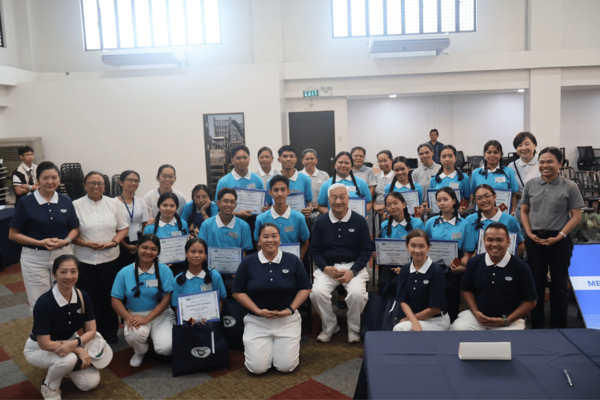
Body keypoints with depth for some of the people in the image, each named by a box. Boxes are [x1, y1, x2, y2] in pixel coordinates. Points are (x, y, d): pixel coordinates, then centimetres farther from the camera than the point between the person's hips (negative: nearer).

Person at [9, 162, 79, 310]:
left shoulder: (66, 201, 3)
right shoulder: (25, 203, -4)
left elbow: (75, 229, 9)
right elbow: (13, 234, -3)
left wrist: (65, 241, -12)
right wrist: (40, 243, -16)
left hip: (63, 255, 2)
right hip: (34, 259, -2)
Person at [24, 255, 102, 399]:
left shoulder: (83, 297, -17)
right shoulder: (44, 303, -31)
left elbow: (91, 331, -13)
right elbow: (44, 344, -27)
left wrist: (75, 343, -34)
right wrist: (79, 350, -32)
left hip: (70, 342, 5)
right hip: (39, 349, -4)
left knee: (91, 382, -8)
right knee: (69, 358, -35)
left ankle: (62, 367, 20)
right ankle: (49, 387, -3)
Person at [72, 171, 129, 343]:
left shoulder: (114, 204, 3)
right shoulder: (76, 205, -3)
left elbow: (124, 228, 6)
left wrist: (113, 242, -11)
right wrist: (86, 243, -18)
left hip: (110, 258, 2)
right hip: (85, 260, -1)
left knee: (109, 297, 10)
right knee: (89, 298, 5)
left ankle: (110, 332, 26)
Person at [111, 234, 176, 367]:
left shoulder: (164, 270, -6)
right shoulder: (125, 273, -1)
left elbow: (166, 299, -10)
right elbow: (115, 299, 0)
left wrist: (146, 319, -19)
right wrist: (128, 317, -18)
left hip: (160, 314, -1)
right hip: (134, 315, 1)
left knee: (165, 348, -23)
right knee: (134, 334, -34)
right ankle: (140, 351, 6)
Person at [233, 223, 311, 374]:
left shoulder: (293, 261, 0)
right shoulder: (248, 262, -1)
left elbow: (305, 288, 5)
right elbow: (237, 292, 1)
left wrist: (291, 309, -9)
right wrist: (258, 310, -11)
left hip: (287, 320, 0)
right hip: (257, 321, 0)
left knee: (286, 366, -8)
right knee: (257, 368, -10)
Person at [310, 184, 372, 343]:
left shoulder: (359, 221, 1)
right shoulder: (321, 221, 5)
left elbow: (366, 251, 2)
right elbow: (314, 250, 7)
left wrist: (352, 271, -12)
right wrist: (326, 268, -11)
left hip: (353, 266, -1)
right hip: (327, 267, 2)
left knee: (357, 293, -29)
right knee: (317, 292, -25)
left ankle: (353, 329, 3)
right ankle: (330, 327, 4)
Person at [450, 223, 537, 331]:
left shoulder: (521, 267, -7)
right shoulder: (474, 263, 0)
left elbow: (531, 301, -2)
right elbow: (467, 290, 11)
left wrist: (506, 321, -9)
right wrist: (475, 312, -6)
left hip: (510, 320, -1)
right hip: (479, 317, 1)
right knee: (457, 328, -25)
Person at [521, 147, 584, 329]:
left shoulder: (570, 187, -3)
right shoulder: (530, 185, 4)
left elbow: (576, 217, -3)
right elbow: (524, 212, 9)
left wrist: (559, 236, -13)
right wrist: (529, 233, -5)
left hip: (559, 241, -2)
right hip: (534, 240, 2)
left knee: (559, 284, 7)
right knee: (536, 283, 9)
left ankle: (559, 327, 19)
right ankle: (536, 325, 20)